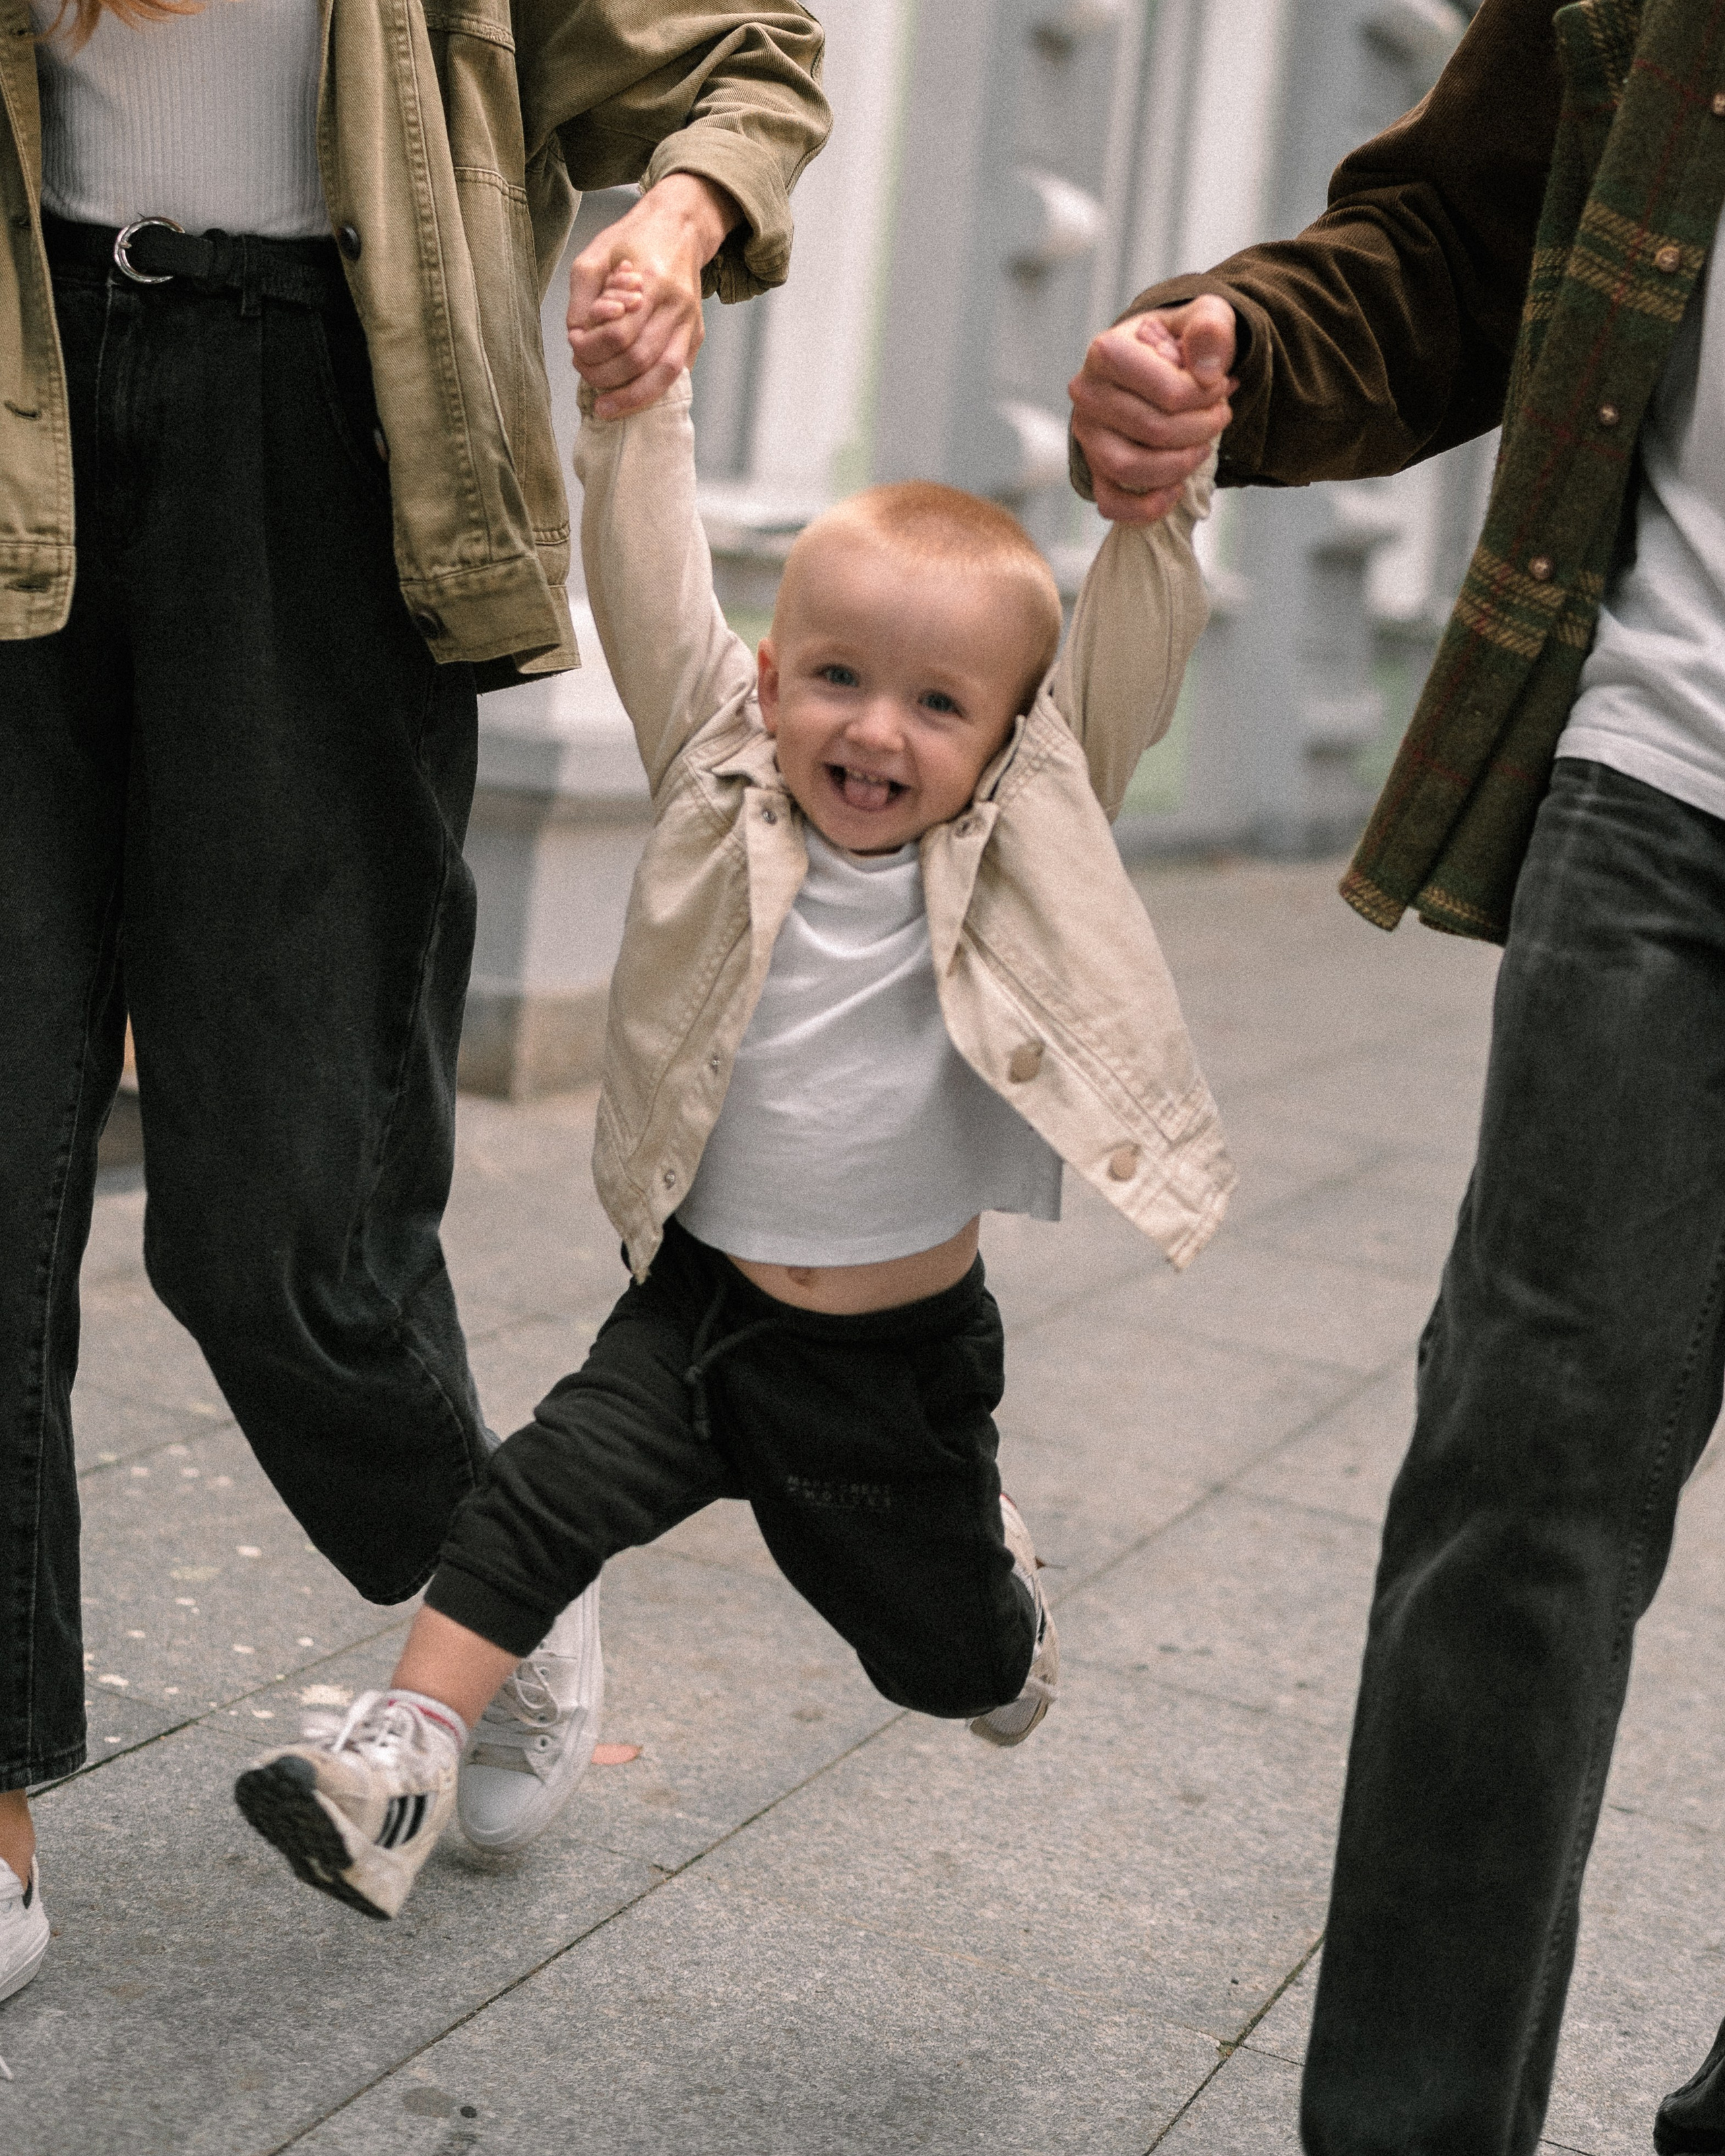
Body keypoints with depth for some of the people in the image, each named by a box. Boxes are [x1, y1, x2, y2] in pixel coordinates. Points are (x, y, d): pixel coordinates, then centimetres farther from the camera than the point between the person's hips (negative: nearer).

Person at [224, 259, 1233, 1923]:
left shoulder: (1026, 845, -9)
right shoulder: (723, 783, -7)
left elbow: (1126, 667, -20)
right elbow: (652, 597, -15)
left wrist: (1158, 506, -34)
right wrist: (636, 413, -25)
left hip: (902, 1349, 0)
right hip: (698, 1299, 0)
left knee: (938, 1648, 17)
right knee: (544, 1491, -18)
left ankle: (996, 1573, 51)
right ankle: (397, 1761, -8)